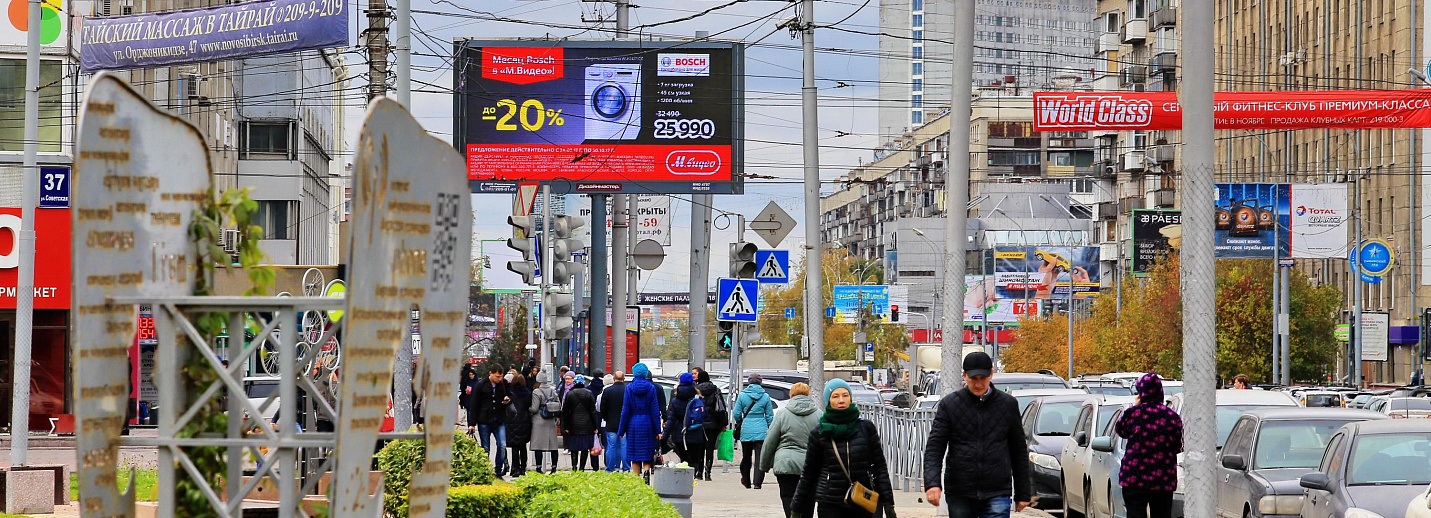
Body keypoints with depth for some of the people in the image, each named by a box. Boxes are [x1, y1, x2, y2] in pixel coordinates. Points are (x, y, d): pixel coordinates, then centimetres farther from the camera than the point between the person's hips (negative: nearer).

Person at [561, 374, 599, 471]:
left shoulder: (569, 394, -2)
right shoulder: (589, 394, -2)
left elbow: (565, 411, 1)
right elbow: (593, 411, 0)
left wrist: (566, 427, 7)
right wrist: (595, 427, 5)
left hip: (574, 425, 0)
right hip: (587, 425, 0)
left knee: (574, 448, 7)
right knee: (585, 448, 6)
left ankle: (574, 466, -5)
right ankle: (582, 467, 4)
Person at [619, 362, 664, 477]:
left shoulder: (629, 388, -4)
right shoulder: (651, 388, -2)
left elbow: (625, 411, -2)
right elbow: (655, 410, -1)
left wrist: (621, 430, 3)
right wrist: (658, 430, 2)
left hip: (633, 424, 0)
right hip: (647, 424, 0)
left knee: (634, 458, 6)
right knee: (647, 457, 3)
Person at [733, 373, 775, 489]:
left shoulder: (742, 395, -1)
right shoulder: (765, 397, 0)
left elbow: (737, 414, 2)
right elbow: (770, 416, 4)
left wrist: (739, 423, 22)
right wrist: (770, 430, 16)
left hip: (746, 431, 1)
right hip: (761, 431, -1)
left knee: (746, 457, 14)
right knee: (760, 457, -3)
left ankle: (746, 482, 25)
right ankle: (757, 483, -15)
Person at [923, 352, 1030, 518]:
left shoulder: (1008, 404, 7)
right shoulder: (949, 404, 3)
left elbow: (1019, 451, 12)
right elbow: (934, 447, -3)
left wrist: (1022, 493, 10)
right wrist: (932, 483, -19)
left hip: (997, 493, -1)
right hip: (959, 496, 1)